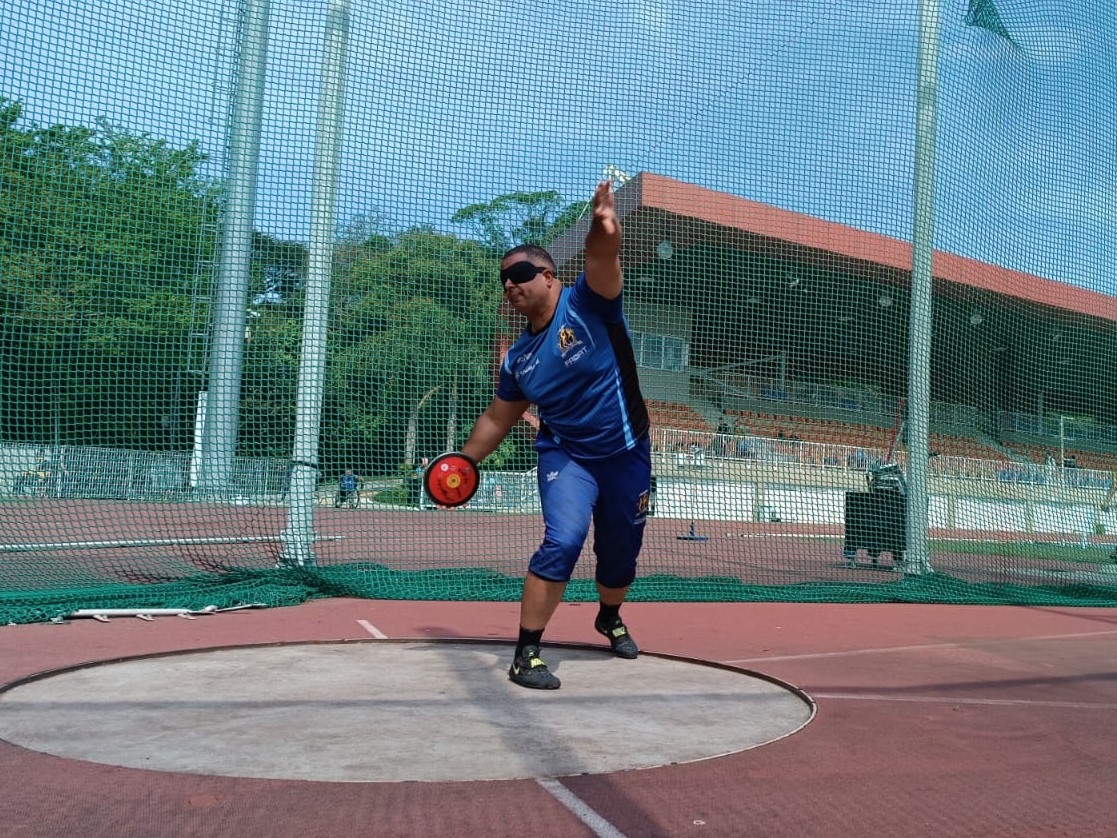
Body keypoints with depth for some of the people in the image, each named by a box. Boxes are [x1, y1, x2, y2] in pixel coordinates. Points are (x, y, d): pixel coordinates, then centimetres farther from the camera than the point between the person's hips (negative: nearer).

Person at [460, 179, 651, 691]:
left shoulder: (586, 302, -13)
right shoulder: (519, 358, -2)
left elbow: (602, 259, -35)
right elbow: (498, 418, 11)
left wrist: (604, 229, -57)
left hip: (627, 455, -1)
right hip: (566, 456, 1)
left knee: (620, 556, 14)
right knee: (562, 543, -22)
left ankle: (609, 619, 46)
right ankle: (526, 655, -10)